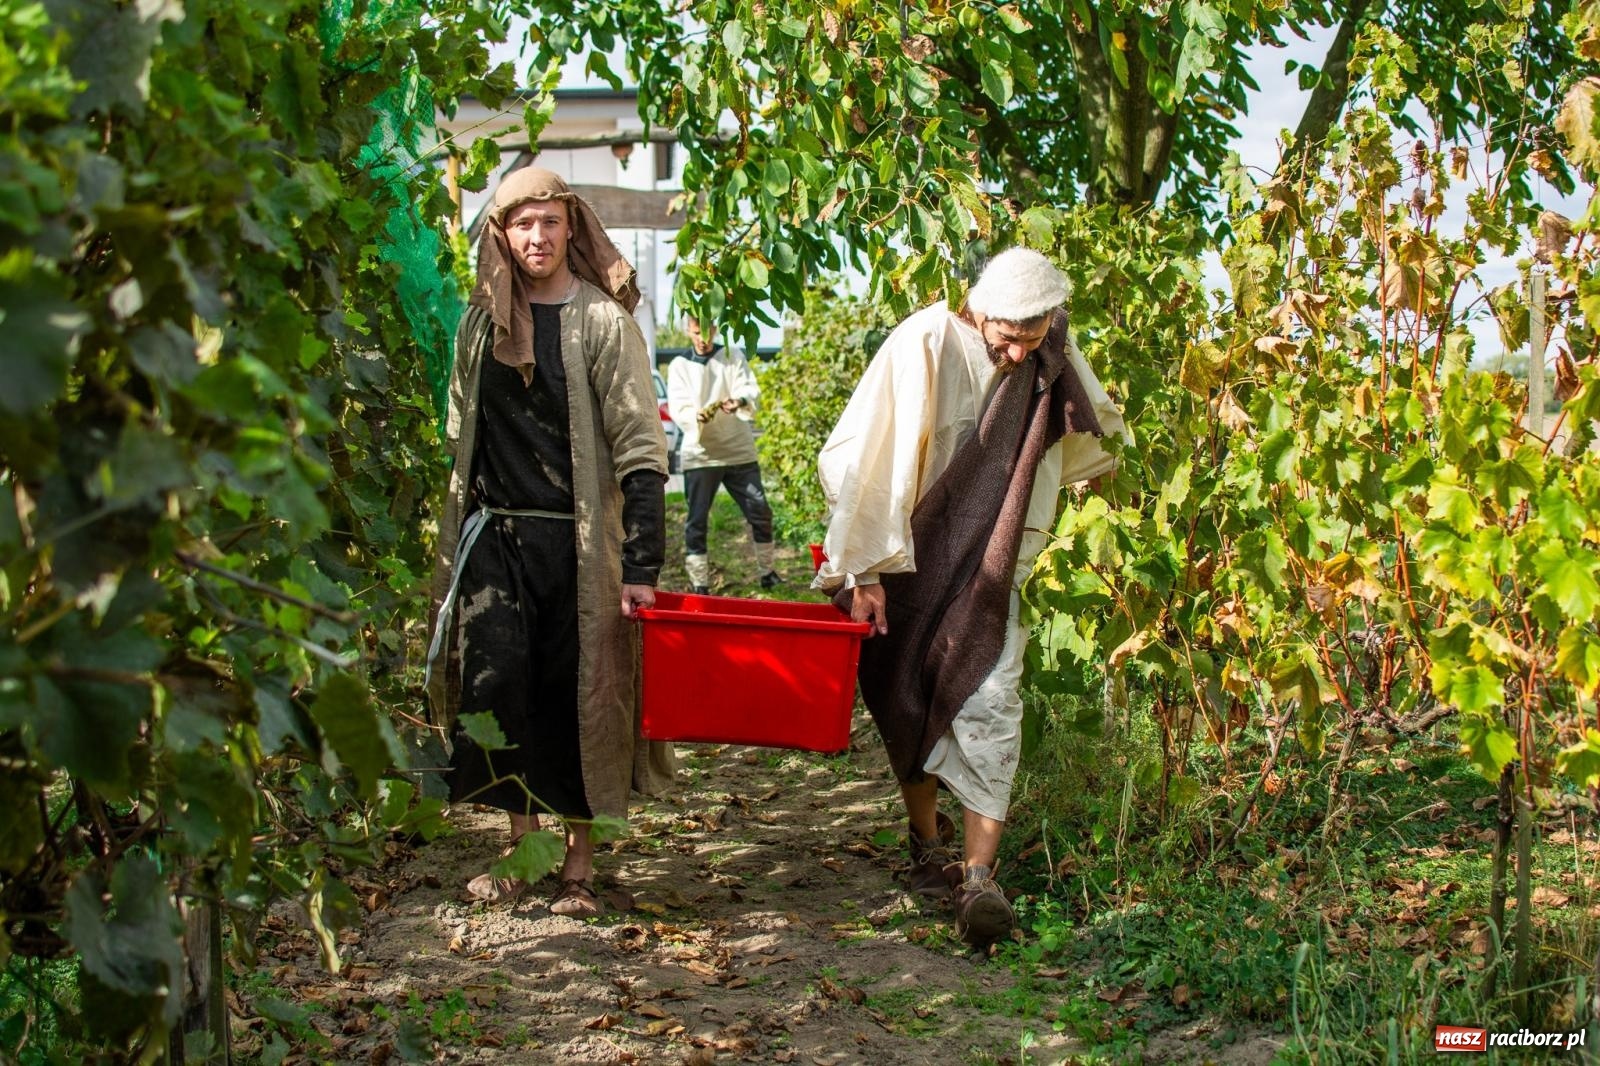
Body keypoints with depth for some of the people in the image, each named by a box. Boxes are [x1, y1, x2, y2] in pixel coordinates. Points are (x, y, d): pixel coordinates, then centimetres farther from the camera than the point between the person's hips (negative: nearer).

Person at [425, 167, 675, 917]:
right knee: (495, 684, -2)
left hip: (575, 539, -4)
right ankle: (522, 841, 14)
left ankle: (579, 860, 15)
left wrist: (642, 565, -17)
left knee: (574, 695, 2)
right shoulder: (484, 318, 8)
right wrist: (457, 530, 14)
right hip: (494, 536, 4)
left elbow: (641, 449, -11)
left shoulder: (601, 321, -7)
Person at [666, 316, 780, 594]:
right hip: (699, 454, -1)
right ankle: (699, 586, 6)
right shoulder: (679, 365, 5)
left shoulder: (733, 356, 8)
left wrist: (739, 401, -30)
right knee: (696, 522, -1)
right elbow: (678, 407, -5)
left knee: (760, 513, 4)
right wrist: (696, 417, -28)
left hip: (739, 450, 1)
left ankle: (768, 573, 20)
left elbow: (750, 389, -6)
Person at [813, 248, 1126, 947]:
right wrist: (865, 571, -20)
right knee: (910, 702, 8)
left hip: (989, 568, 2)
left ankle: (979, 875, -12)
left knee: (988, 704, -10)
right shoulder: (926, 344, -19)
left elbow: (1090, 437, 16)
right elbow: (871, 457, -19)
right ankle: (928, 844, 26)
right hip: (908, 560, -2)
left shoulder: (1051, 359, -5)